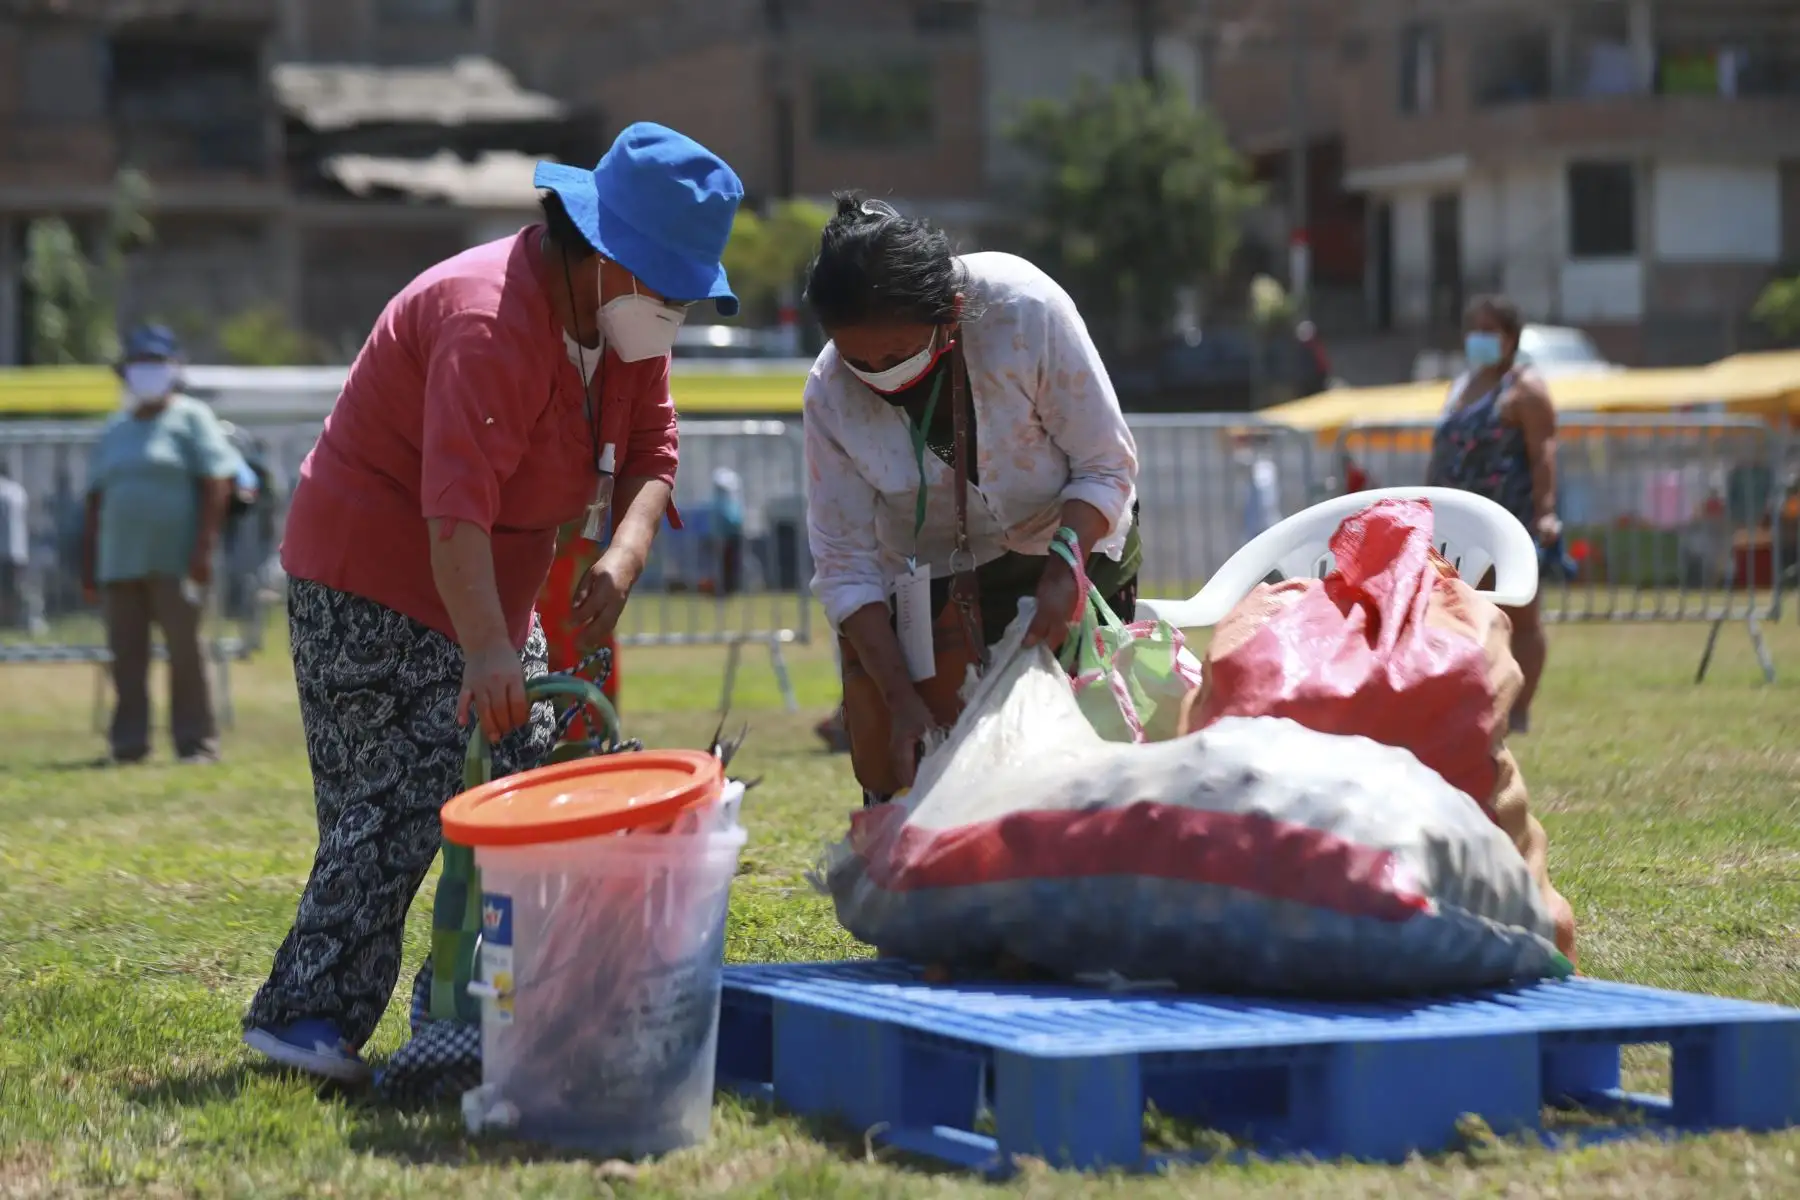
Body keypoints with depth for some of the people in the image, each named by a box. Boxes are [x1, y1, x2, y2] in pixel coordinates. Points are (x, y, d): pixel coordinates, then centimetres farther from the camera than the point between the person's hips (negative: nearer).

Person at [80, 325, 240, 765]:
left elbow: (216, 485, -6)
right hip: (119, 562, 5)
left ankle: (196, 741, 2)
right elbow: (96, 502, 18)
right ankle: (129, 742, 8)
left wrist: (204, 548, -14)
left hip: (174, 563, -5)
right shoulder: (113, 432, 18)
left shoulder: (191, 419, 2)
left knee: (185, 652, -4)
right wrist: (88, 565, 12)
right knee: (126, 656, 3)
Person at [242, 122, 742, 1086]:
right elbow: (456, 506, -39)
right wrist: (487, 652, -47)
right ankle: (303, 1014, -9)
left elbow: (650, 450, 3)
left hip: (485, 588, 10)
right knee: (396, 808, -15)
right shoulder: (495, 323, -30)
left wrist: (624, 555, -18)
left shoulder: (623, 321, 1)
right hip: (372, 580, -10)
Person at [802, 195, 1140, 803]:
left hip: (1073, 541, -1)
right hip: (933, 578, 1)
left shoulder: (1025, 309, -29)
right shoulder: (831, 395, -23)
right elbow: (845, 565, -17)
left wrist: (1065, 565, -36)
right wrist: (901, 700, -26)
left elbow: (1107, 466, -19)